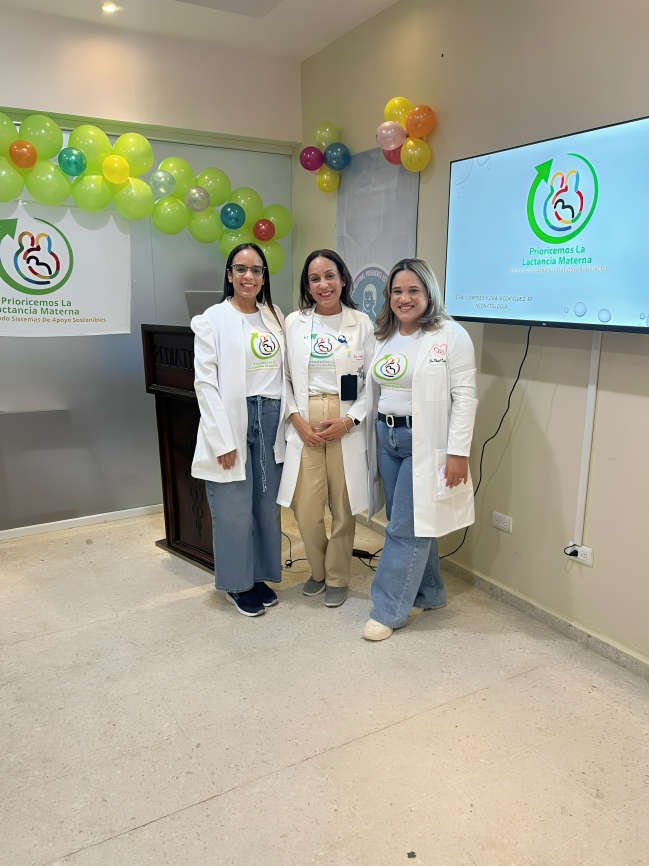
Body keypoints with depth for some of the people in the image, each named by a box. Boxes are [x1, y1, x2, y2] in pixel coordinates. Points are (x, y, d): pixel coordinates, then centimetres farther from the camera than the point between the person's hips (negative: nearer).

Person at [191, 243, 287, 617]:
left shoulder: (275, 317, 11)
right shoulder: (212, 319, -4)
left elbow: (284, 373, 12)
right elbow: (206, 383, -9)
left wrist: (289, 420, 5)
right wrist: (223, 441, -14)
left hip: (271, 422, 5)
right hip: (232, 421, -4)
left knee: (268, 507, 11)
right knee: (234, 512, 2)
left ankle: (260, 576, 29)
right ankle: (237, 583, 22)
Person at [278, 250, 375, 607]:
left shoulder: (362, 324, 1)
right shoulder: (294, 322, 5)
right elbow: (284, 378, 5)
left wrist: (349, 421, -11)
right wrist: (297, 419, -8)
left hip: (347, 426, -1)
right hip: (304, 425, 1)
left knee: (343, 508, 6)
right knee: (306, 510, 2)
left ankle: (336, 578, 28)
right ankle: (318, 571, 30)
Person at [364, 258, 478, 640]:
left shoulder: (450, 335, -8)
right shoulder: (385, 336, 12)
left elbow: (465, 396, -13)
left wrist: (458, 452, -17)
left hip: (425, 443, -6)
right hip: (385, 438, 7)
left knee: (406, 528, -3)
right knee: (409, 522, 14)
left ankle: (389, 610, 10)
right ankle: (428, 593, 31)